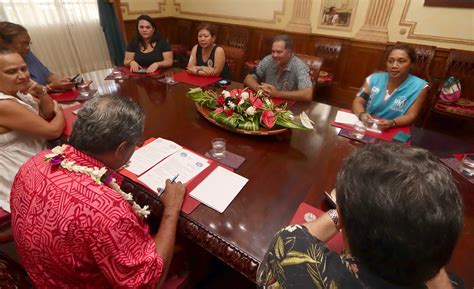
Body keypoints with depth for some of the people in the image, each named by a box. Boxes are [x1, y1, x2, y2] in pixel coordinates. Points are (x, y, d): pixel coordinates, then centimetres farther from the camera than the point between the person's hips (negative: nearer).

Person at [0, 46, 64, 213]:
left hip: (34, 162, 8)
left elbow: (50, 114, 6)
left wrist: (41, 92, -13)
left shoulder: (17, 92, 1)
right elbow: (53, 131, -22)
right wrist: (60, 113, -2)